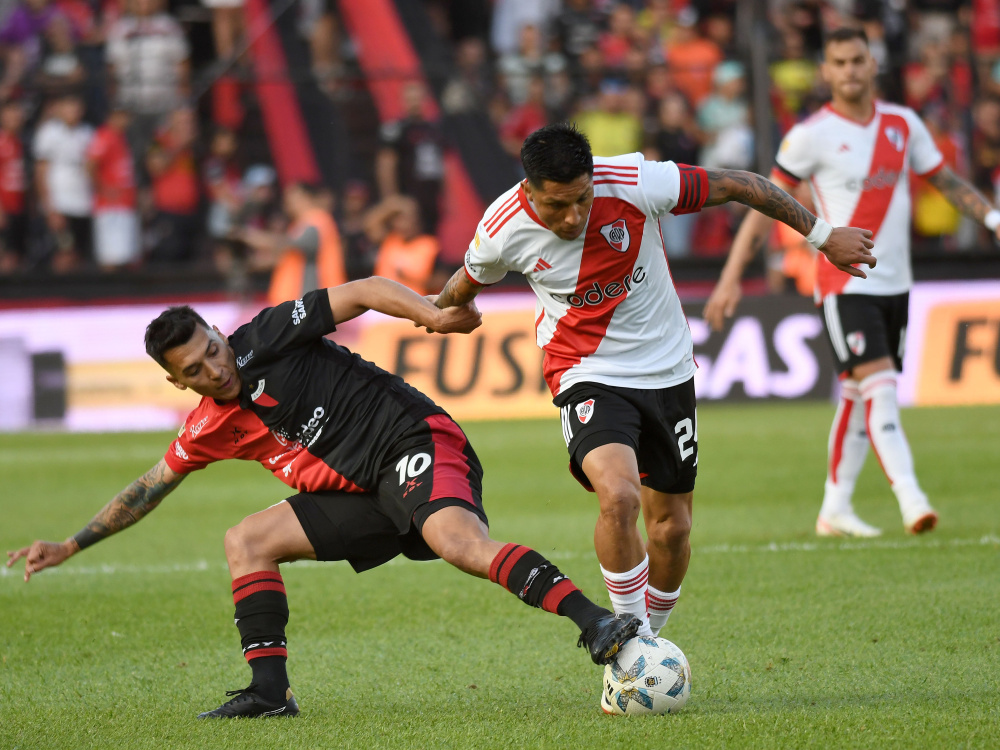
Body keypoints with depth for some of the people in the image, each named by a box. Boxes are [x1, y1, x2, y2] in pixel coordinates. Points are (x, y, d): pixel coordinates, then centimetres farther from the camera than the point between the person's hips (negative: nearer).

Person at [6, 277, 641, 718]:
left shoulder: (265, 338, -4)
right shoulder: (210, 431, 14)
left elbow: (364, 293, -7)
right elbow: (147, 490, 26)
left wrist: (432, 315, -23)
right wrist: (71, 546, 29)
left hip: (417, 441, -8)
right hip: (366, 494, 8)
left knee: (459, 541, -34)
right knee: (247, 541, 2)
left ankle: (595, 623, -49)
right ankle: (270, 692, -4)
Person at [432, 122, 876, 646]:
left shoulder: (632, 184, -22)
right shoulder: (503, 230, -18)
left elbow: (738, 186, -12)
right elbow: (468, 282, 7)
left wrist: (824, 237, -6)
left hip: (667, 370, 2)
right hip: (587, 376, -2)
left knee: (672, 528, 8)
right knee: (618, 496, -29)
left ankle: (646, 639, 33)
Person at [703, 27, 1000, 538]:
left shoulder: (903, 124, 7)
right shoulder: (812, 135, -7)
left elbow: (945, 181, 18)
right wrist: (731, 278, -8)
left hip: (893, 283, 5)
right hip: (844, 282, -5)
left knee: (859, 395, 11)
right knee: (879, 387, -18)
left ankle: (835, 510, 19)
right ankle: (911, 500, -26)